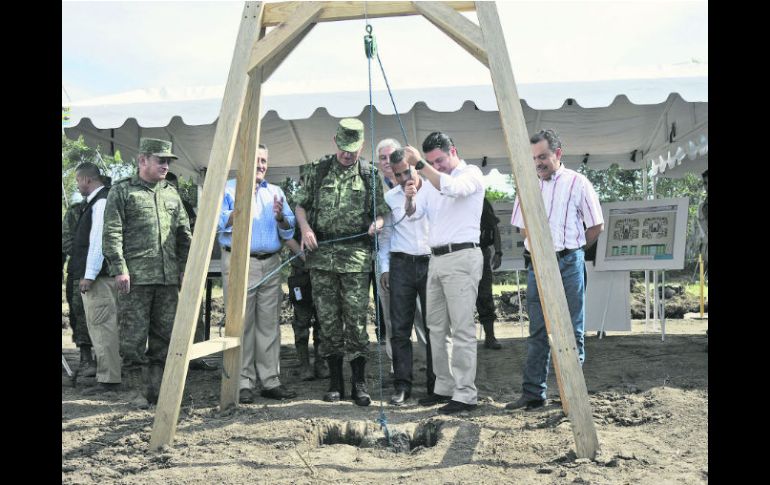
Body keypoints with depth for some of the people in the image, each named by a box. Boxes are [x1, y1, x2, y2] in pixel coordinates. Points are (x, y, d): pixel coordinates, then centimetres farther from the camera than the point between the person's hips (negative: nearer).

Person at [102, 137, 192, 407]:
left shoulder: (171, 194, 19)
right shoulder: (122, 192, 3)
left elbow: (184, 235, 19)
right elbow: (112, 234, -4)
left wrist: (185, 268, 10)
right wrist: (119, 269, -13)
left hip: (168, 278, 5)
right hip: (135, 278, -5)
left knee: (164, 335, 7)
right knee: (134, 337, -3)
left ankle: (159, 387, 15)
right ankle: (139, 391, 5)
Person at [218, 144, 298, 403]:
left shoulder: (276, 192, 19)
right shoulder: (228, 189, 7)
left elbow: (288, 231, 12)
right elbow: (219, 224, -6)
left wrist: (280, 217, -8)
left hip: (271, 263, 4)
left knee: (270, 324, 3)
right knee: (242, 324, -6)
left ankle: (271, 381, 8)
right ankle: (243, 383, 0)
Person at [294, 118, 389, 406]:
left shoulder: (370, 175, 6)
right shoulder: (318, 170, 10)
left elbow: (382, 211, 9)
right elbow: (301, 205, 14)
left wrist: (378, 223, -13)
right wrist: (305, 228, -4)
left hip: (356, 256, -2)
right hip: (321, 254, 2)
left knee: (356, 319, -4)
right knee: (328, 320, 6)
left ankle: (359, 383, 6)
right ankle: (335, 382, 16)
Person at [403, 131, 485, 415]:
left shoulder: (471, 174, -3)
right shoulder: (433, 181, 19)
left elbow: (452, 188, -25)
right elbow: (415, 214, 12)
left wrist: (419, 165, -27)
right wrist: (410, 197, -9)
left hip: (461, 257, -8)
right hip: (436, 259, 8)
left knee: (461, 329, -9)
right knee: (437, 328, 10)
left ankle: (466, 395, -7)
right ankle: (444, 387, 19)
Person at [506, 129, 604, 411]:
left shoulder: (577, 183, -1)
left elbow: (597, 225, 4)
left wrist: (571, 250, 6)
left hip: (569, 264, -3)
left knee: (572, 330, 2)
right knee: (537, 331, 5)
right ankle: (533, 394, 7)